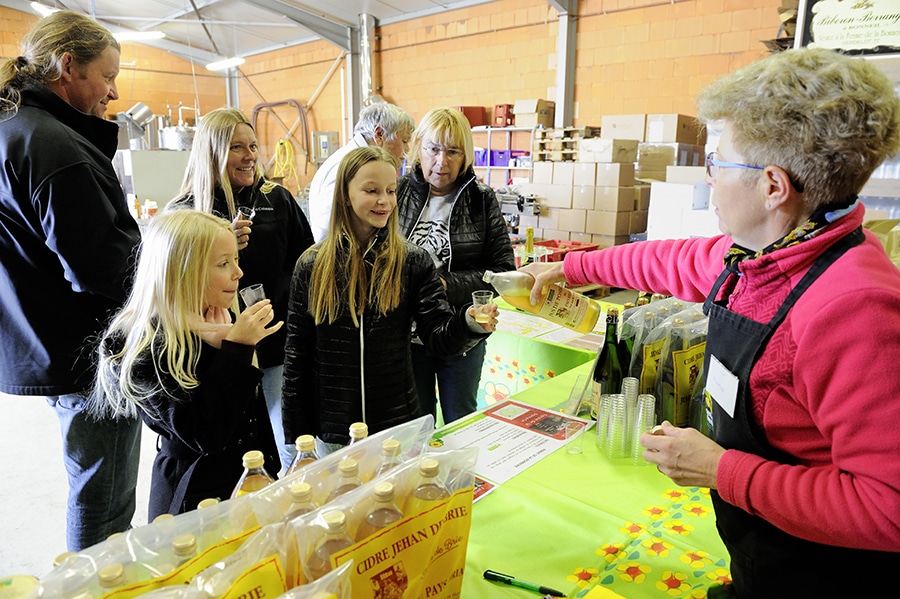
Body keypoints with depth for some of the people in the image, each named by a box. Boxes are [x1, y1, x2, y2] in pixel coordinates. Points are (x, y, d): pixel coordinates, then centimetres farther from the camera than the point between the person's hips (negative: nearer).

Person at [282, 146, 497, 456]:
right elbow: (297, 353, 1)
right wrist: (297, 431, 2)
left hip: (399, 424, 0)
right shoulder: (312, 265, -3)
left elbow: (438, 334, -10)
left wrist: (469, 323, -32)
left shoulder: (413, 261, -4)